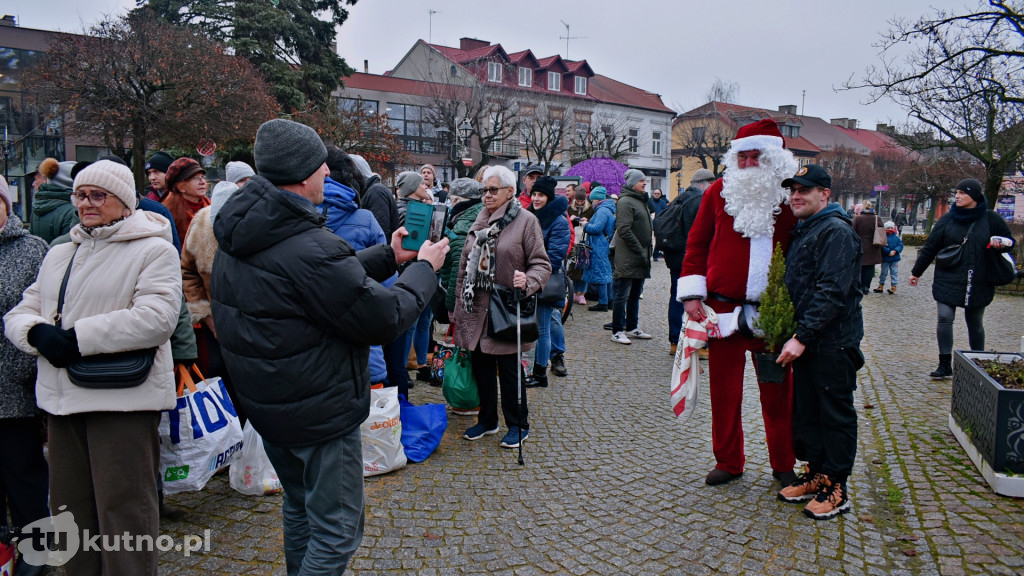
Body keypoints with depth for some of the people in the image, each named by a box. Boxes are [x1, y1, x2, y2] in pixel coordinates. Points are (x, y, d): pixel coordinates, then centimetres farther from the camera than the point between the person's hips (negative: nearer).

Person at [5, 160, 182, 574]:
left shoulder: (154, 250, -5)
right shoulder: (59, 254, 18)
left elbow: (156, 317, -19)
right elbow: (20, 313, 15)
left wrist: (78, 338, -19)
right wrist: (38, 332, -9)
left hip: (123, 399, -7)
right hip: (62, 398, 7)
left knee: (124, 509, -1)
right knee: (70, 507, 17)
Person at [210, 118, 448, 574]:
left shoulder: (238, 237, 1)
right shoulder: (310, 249, -29)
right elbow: (385, 318, -21)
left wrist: (387, 256, 11)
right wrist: (424, 268, -6)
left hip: (265, 401, 10)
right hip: (319, 413, -9)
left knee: (300, 507, 27)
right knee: (336, 529, 7)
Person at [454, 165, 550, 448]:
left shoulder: (525, 221, -6)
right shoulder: (479, 221, 12)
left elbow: (541, 264, -9)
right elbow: (465, 264, 16)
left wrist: (527, 281, -29)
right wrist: (460, 298, 13)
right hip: (476, 308, 6)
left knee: (508, 368, 3)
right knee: (481, 366, 14)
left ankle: (518, 425, 21)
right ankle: (487, 420, 31)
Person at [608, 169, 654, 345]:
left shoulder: (640, 200, 18)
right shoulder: (625, 201, -12)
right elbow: (624, 230, -20)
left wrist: (647, 250, 13)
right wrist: (640, 250, -19)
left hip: (639, 259, 10)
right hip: (627, 259, -10)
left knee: (635, 294, 16)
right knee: (622, 296, -4)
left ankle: (632, 327, 26)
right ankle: (617, 331, 2)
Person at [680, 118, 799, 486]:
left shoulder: (790, 197, 2)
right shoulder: (720, 191, 4)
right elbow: (697, 242, 6)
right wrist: (692, 294, -1)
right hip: (724, 308, 1)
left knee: (778, 391, 7)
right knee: (724, 388, 8)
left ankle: (783, 465, 24)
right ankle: (728, 462, 24)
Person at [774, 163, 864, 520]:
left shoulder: (837, 232, -14)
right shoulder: (802, 230, 17)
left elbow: (832, 293, -23)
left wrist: (802, 337, -24)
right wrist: (797, 336, 13)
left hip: (834, 343, -9)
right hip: (807, 340, 9)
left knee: (836, 415, 2)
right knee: (805, 410, 15)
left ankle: (835, 489, 12)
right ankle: (814, 473, 28)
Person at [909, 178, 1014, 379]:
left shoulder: (991, 219, 0)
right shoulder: (947, 219, 0)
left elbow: (1009, 241, 13)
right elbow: (930, 248, 4)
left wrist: (1000, 245, -11)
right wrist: (916, 272, 8)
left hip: (978, 284, 0)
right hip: (948, 281, 0)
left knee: (975, 323, 12)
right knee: (945, 318, -10)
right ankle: (945, 365, -3)